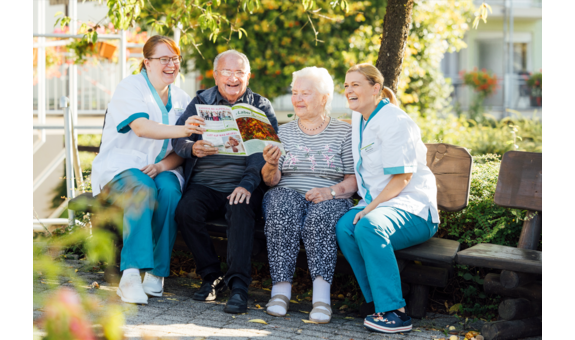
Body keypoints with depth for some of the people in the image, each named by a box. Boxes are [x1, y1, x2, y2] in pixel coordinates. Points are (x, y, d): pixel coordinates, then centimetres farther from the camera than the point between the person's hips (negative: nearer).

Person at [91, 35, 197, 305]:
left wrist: (162, 166, -12)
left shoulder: (181, 99, 16)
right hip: (120, 167, -4)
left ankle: (157, 273, -26)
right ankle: (131, 275, -43)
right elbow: (140, 127, -21)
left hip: (162, 169, 4)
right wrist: (179, 130, -39)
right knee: (143, 190, -36)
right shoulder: (130, 87, -1)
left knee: (170, 191, -31)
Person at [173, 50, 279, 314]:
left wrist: (248, 184, -20)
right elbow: (178, 138, 4)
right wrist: (193, 148, -21)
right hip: (204, 183, 2)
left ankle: (239, 286, -31)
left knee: (240, 211, -33)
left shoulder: (261, 107, 11)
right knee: (186, 211, -27)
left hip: (242, 186, -2)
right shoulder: (200, 101, 16)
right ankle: (211, 275, -9)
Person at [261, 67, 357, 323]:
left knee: (321, 215, -36)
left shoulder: (344, 132, 9)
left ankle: (321, 295, -42)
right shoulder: (283, 132, 17)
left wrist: (331, 191, -19)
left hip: (329, 200, -1)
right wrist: (271, 165, -14)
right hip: (287, 195, 2)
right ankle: (281, 289, -34)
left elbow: (354, 180, 1)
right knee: (283, 205, -33)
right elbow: (271, 180, 9)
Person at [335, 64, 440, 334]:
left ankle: (395, 312, -33)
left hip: (413, 210, -7)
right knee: (343, 227, -25)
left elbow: (402, 177, -17)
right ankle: (383, 305, -22)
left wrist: (371, 207, -22)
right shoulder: (359, 120, 17)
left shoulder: (394, 122, -11)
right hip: (375, 204, 7)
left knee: (369, 226, -37)